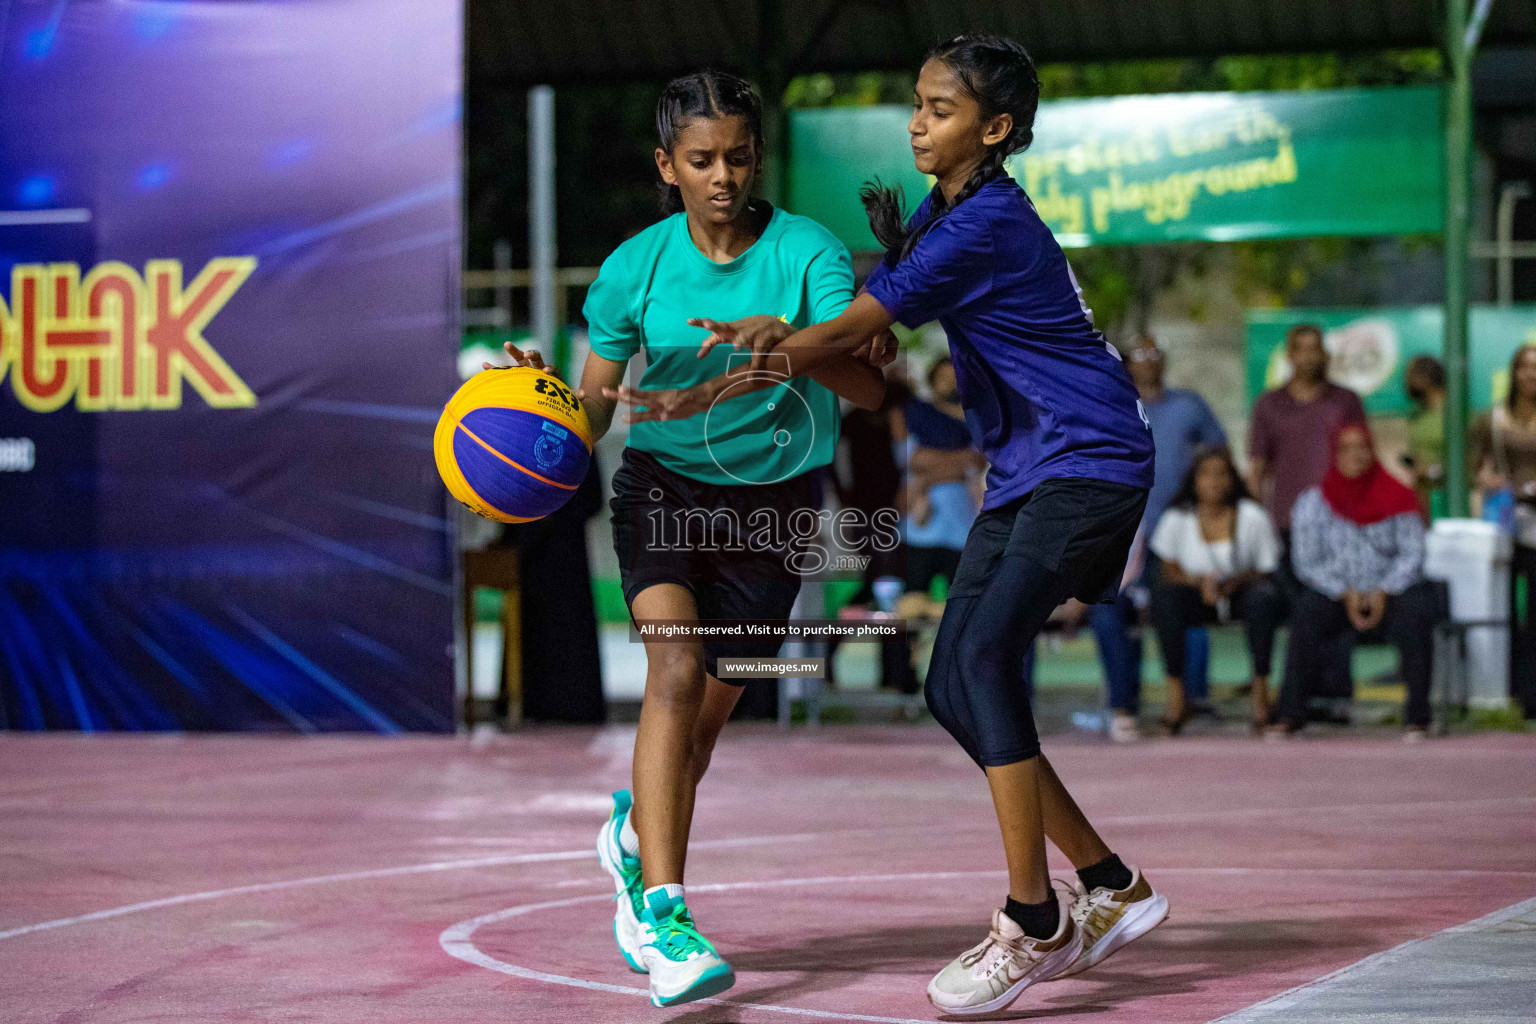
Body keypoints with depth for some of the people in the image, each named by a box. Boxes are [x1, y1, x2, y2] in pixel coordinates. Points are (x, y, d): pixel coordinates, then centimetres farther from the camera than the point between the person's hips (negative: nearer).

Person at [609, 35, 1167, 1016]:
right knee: (955, 690, 2)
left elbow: (847, 335, -21)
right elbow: (860, 329, 11)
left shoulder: (985, 226, -19)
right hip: (1026, 471, 10)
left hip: (1092, 461, -10)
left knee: (984, 651, -24)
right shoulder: (940, 215, 11)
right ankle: (1112, 889, 12)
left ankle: (1034, 924, -23)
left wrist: (710, 393, -21)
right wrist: (778, 328, -9)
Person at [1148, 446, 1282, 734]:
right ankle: (1174, 686, -26)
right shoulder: (1177, 519, -4)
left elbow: (1269, 572, -3)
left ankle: (1260, 685, -20)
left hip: (1241, 594, -1)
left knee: (1264, 597, -35)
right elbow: (1167, 570, -1)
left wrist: (1238, 580, -23)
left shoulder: (1253, 517, -7)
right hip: (1196, 595, 1)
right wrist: (1199, 580, -21)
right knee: (1163, 594, -31)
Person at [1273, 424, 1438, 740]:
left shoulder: (1397, 498, 1)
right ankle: (1290, 712, -27)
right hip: (1335, 594, 0)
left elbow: (1412, 554, -3)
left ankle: (1418, 716, -25)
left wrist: (1383, 593, -18)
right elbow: (1307, 561, -1)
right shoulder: (1312, 503, 2)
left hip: (1389, 594, 0)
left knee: (1414, 612, -32)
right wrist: (1345, 594, -14)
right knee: (1307, 613, -30)